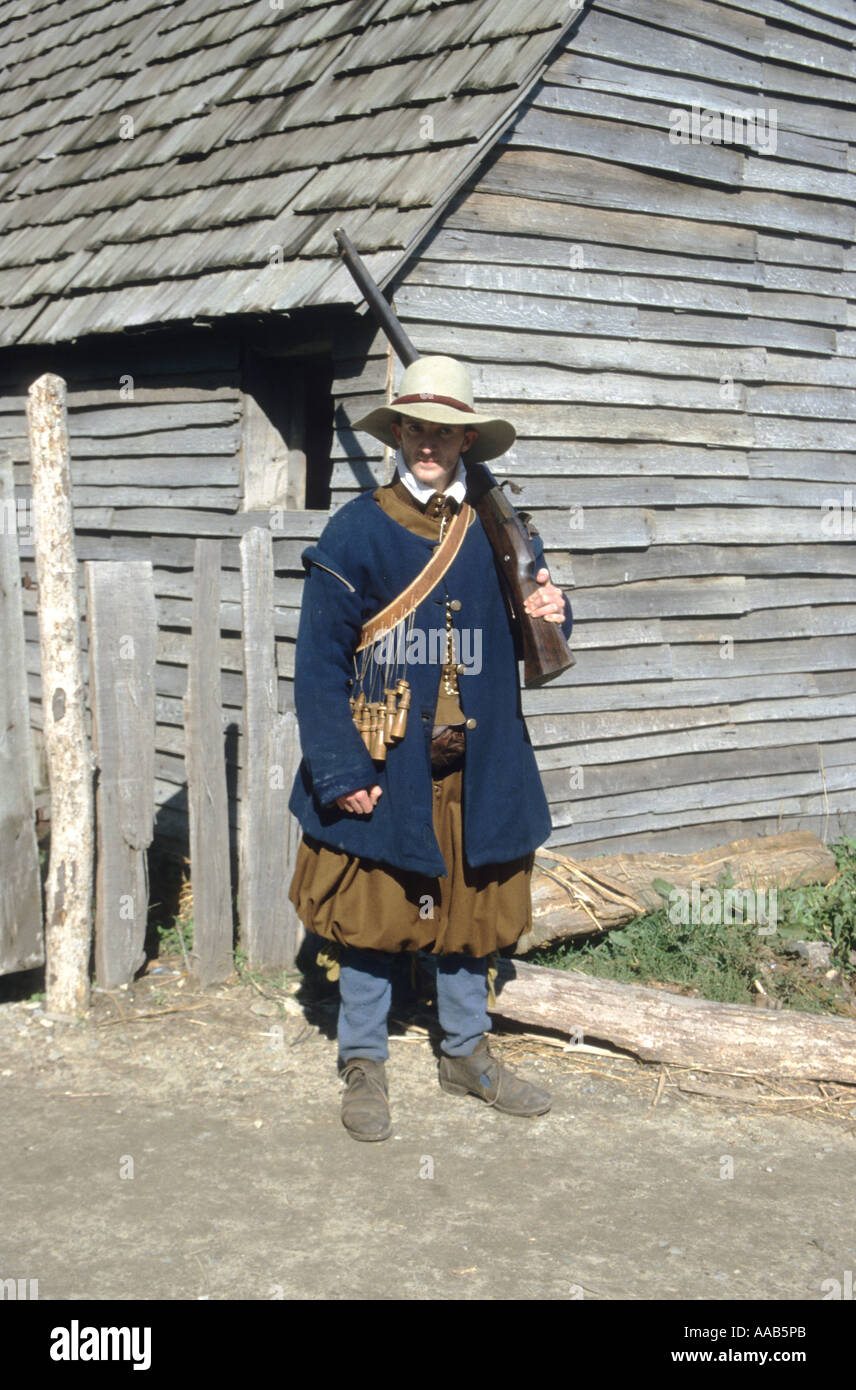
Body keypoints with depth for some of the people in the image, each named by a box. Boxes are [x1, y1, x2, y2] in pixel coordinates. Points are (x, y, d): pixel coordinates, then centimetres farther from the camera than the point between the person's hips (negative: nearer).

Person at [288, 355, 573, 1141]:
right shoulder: (356, 531, -7)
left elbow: (529, 647, 13)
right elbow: (320, 658, -9)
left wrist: (551, 617, -11)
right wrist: (340, 772, -14)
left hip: (475, 769, 4)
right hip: (381, 768, -3)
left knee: (471, 908, 15)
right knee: (371, 915, 5)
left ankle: (467, 1052, 33)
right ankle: (364, 1066, 22)